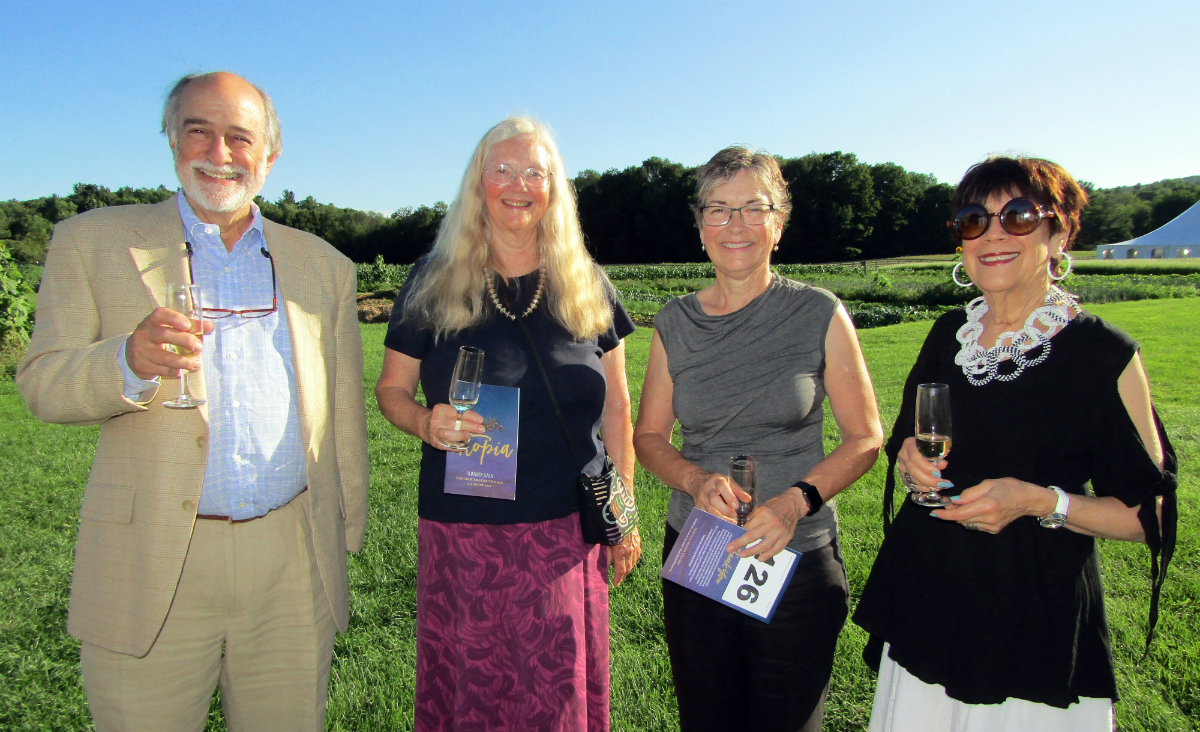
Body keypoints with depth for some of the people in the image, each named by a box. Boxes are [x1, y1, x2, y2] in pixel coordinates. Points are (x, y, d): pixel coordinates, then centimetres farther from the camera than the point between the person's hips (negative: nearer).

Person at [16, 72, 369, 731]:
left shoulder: (322, 266, 10)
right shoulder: (92, 242, 5)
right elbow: (41, 383, -1)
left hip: (293, 567, 2)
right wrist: (130, 361, -22)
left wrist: (345, 531, 11)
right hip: (151, 566, -1)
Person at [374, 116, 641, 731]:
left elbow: (614, 408, 9)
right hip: (462, 532, -1)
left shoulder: (587, 288, 5)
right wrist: (425, 422, -16)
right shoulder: (434, 283, 1)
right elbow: (391, 389, 7)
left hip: (566, 530, 1)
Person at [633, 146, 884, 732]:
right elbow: (648, 436, 7)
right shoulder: (676, 322, 3)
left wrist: (797, 500, -19)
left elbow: (865, 437, -3)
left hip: (796, 560, -2)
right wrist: (696, 479, -13)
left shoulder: (819, 316, -5)